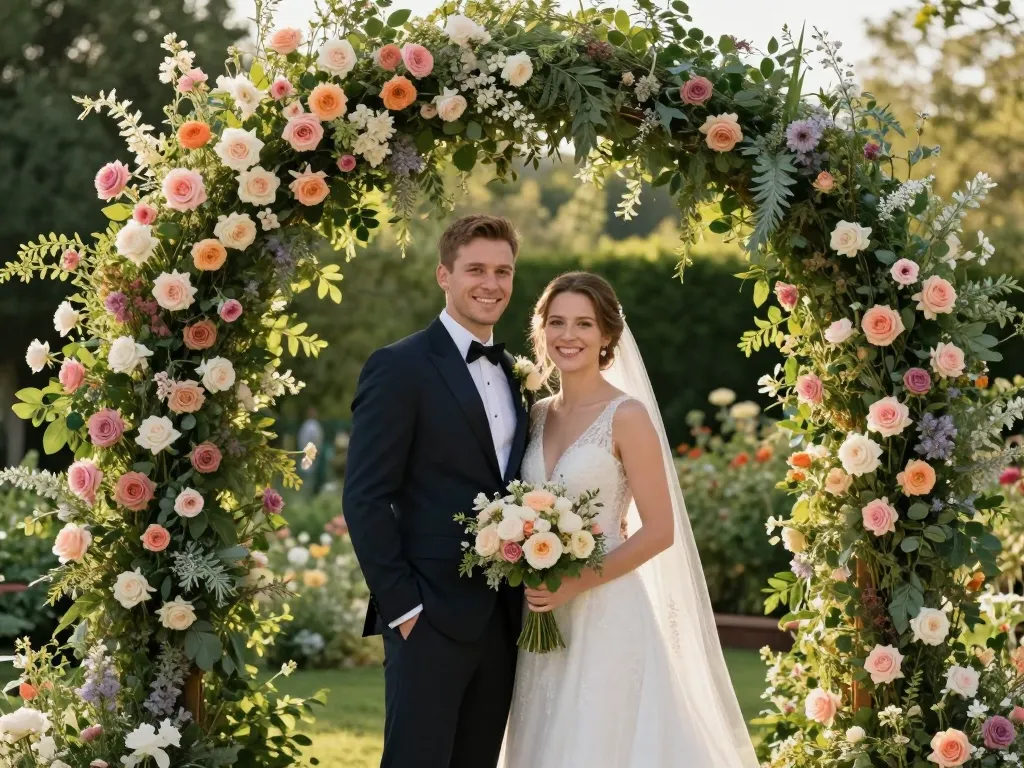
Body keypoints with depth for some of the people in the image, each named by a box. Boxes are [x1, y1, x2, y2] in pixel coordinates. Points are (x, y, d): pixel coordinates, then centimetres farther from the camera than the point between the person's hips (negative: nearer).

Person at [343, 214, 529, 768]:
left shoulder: (514, 373, 16)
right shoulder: (399, 368, -7)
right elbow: (365, 498, -11)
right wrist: (402, 606, -15)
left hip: (502, 618, 7)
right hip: (431, 617, -7)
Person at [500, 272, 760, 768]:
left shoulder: (626, 416, -9)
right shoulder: (538, 415, 10)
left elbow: (659, 531, -11)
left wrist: (577, 583, -17)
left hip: (606, 618, -6)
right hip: (543, 622, 6)